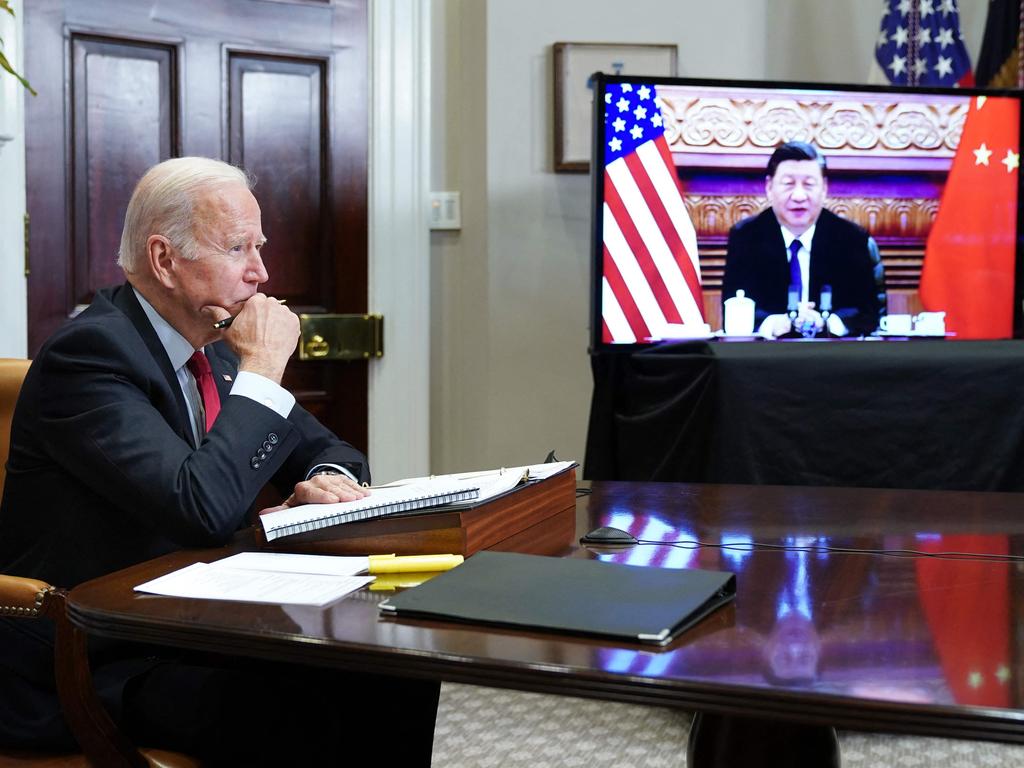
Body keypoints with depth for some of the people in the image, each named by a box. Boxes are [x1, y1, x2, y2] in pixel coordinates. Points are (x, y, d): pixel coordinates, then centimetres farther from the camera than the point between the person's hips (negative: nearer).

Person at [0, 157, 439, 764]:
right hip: (88, 669, -8)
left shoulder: (215, 348, 9)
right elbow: (204, 509, -29)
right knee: (311, 714, -29)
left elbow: (327, 449, 18)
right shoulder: (89, 351, -17)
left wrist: (325, 481, -7)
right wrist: (261, 370, -18)